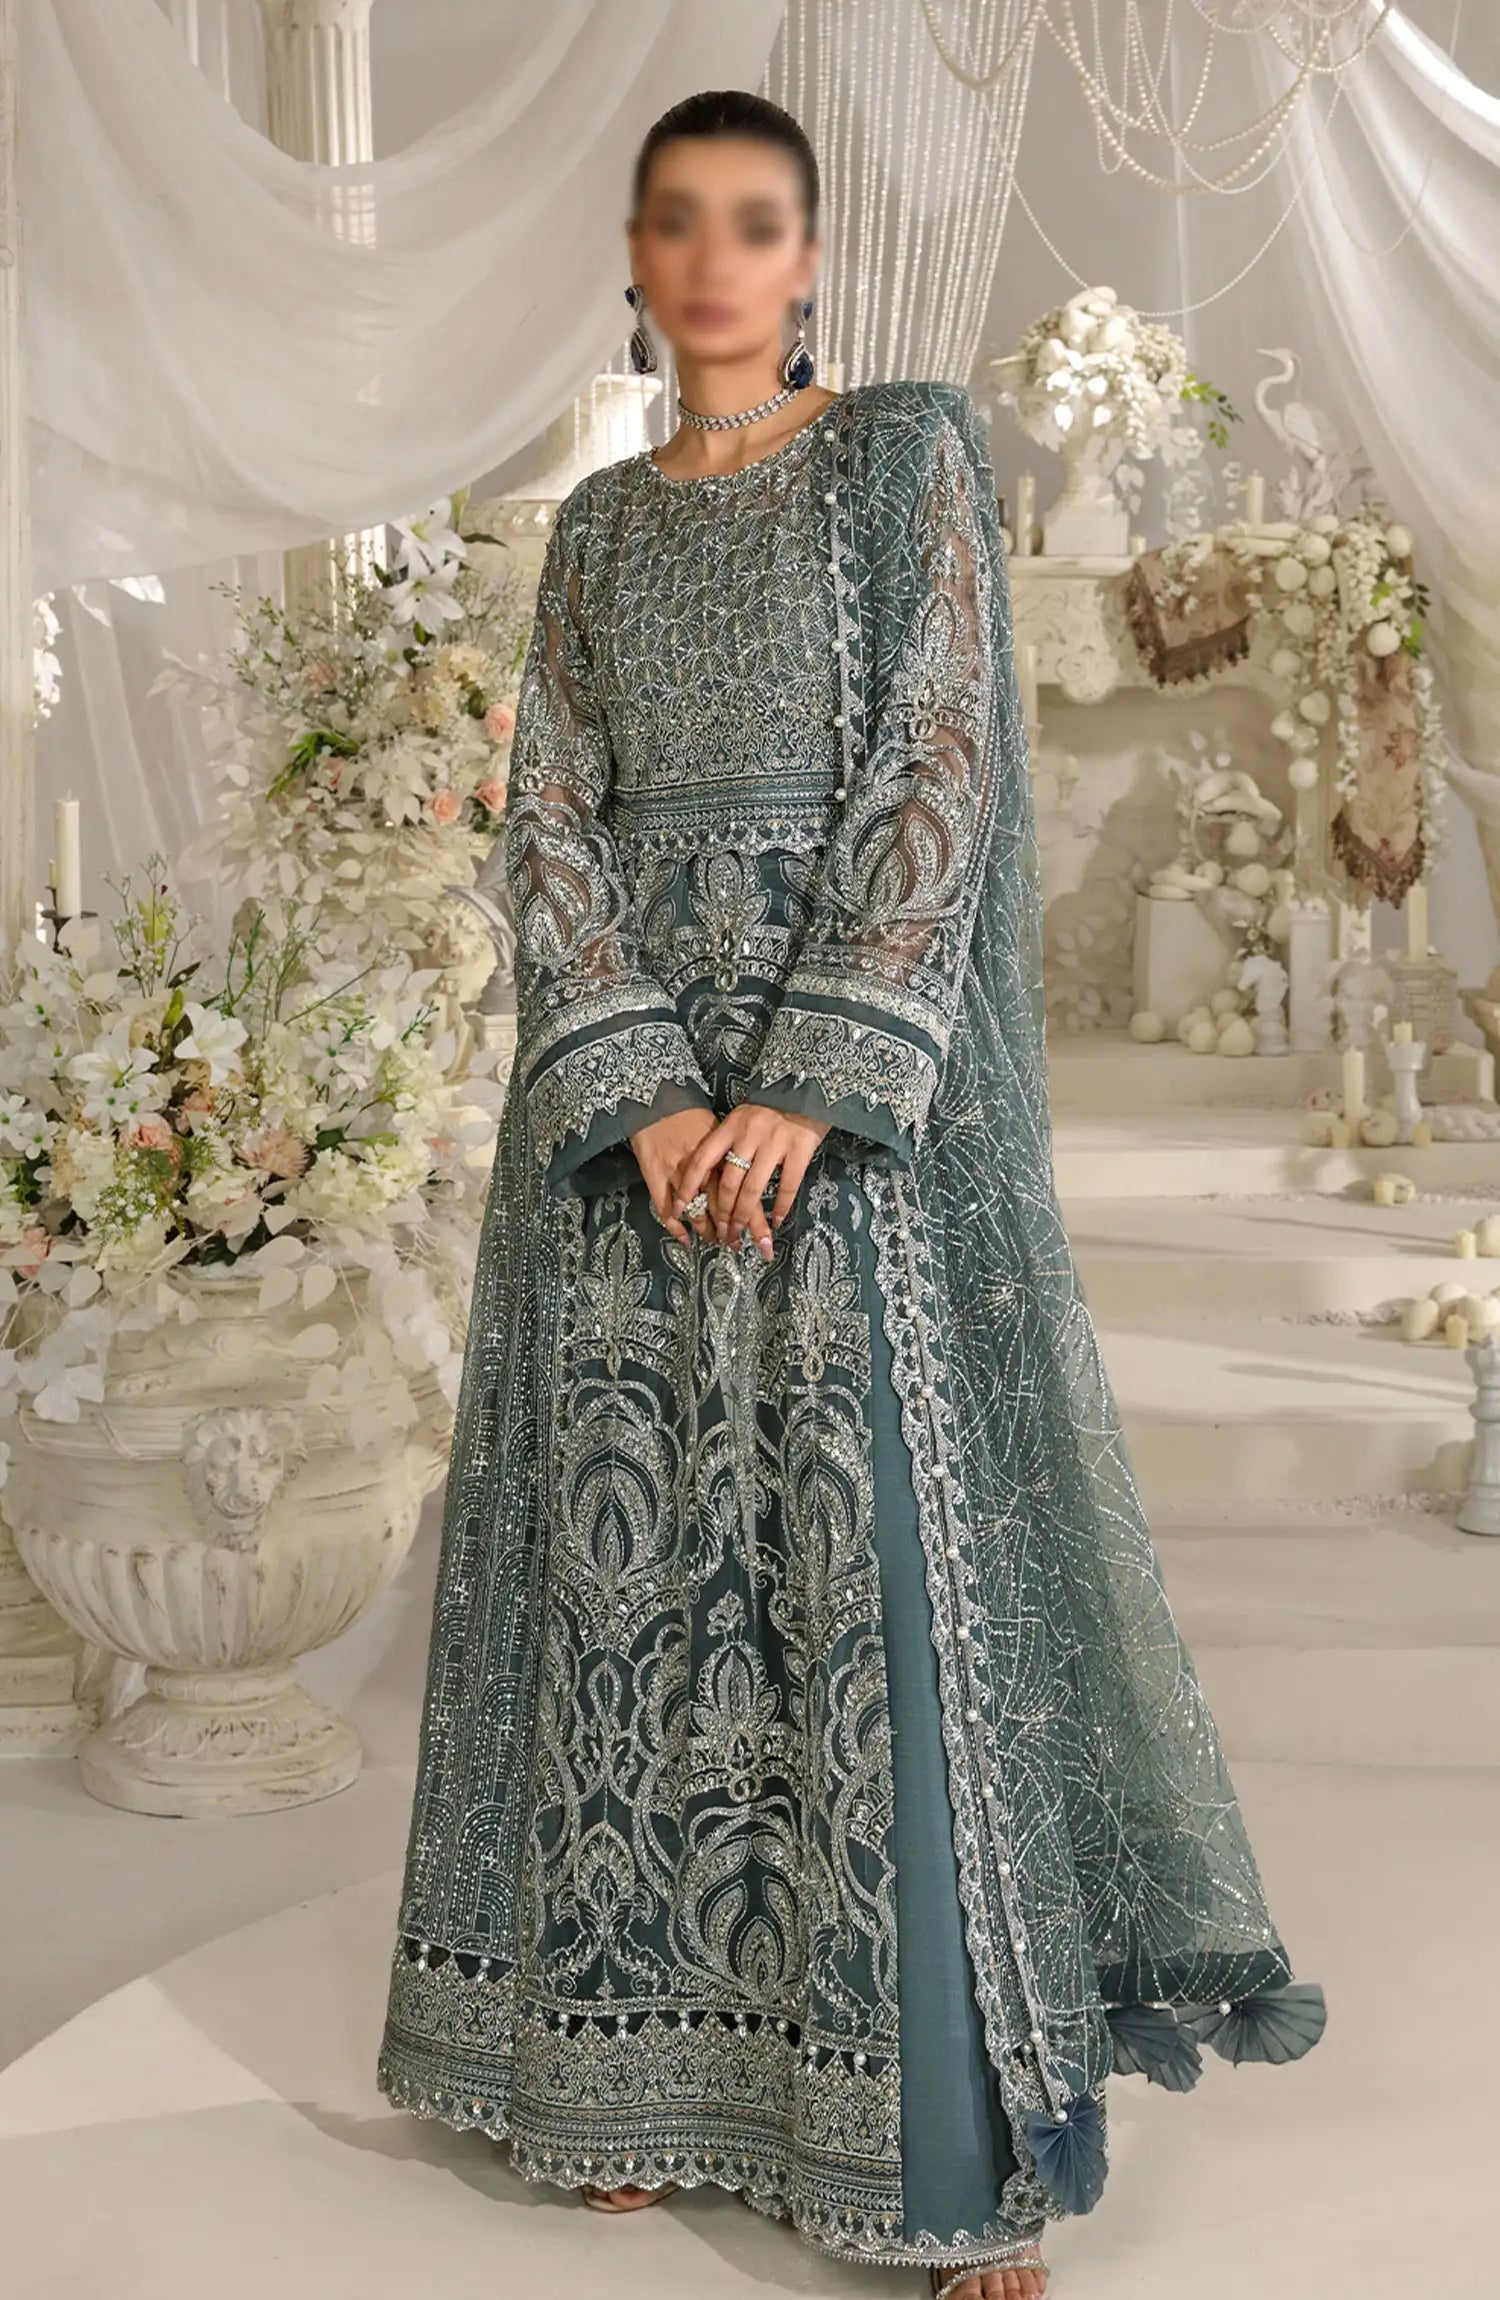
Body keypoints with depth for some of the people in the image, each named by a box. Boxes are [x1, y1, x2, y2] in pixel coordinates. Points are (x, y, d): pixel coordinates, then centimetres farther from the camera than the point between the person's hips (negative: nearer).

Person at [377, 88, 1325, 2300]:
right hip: (629, 1073, 4)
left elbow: (941, 772, -7)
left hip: (862, 1065, -4)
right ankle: (660, 2059, 19)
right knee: (637, 1542, 5)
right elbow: (551, 816, 5)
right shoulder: (596, 524, 15)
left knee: (885, 1553, -5)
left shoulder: (909, 451, 3)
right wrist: (640, 1092, -11)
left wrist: (812, 1089, -17)